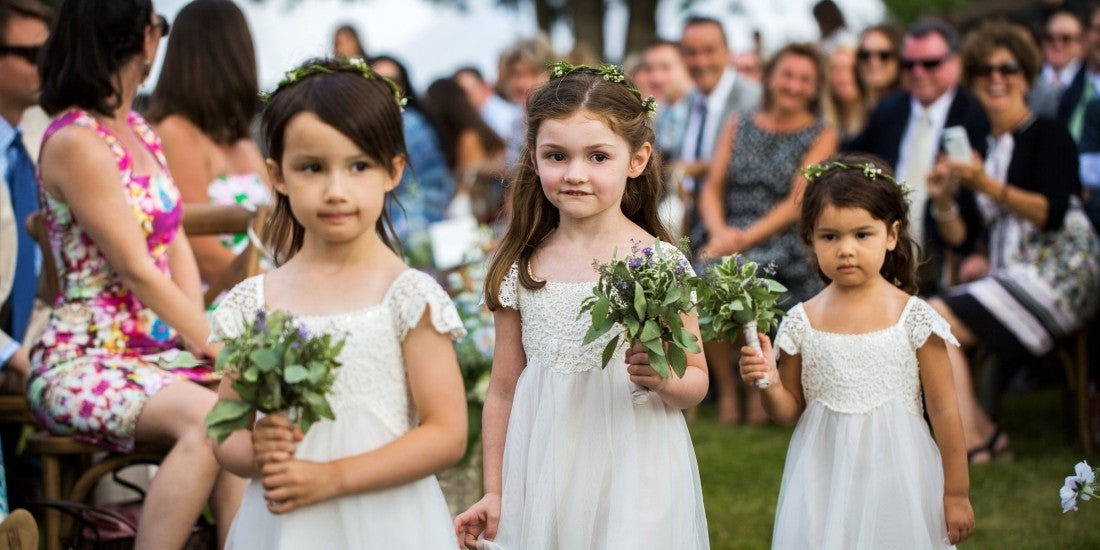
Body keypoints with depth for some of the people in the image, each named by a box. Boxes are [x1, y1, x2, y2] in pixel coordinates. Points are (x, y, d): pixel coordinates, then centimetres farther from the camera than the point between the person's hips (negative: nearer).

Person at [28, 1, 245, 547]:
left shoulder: (138, 129, 14)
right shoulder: (74, 142, -12)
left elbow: (176, 246, 11)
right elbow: (138, 271, -14)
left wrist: (203, 335, -3)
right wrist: (211, 339, -10)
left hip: (157, 351, 7)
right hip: (84, 362, -7)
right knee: (207, 416, -31)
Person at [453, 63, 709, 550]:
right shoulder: (520, 267, 2)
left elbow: (697, 381, 1)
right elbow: (503, 390, 8)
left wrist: (662, 378, -21)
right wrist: (494, 493, 8)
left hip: (631, 475, -2)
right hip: (542, 478, 3)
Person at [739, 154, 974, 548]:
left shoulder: (914, 318, -6)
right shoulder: (801, 323, 0)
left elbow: (944, 411, -1)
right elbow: (790, 412, 9)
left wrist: (956, 494, 1)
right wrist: (769, 385, -12)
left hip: (897, 482, -2)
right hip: (824, 485, 2)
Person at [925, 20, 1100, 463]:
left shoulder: (1047, 135, -1)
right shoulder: (979, 146, 19)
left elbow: (1052, 214, -16)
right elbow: (958, 233, 15)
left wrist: (990, 187, -25)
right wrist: (943, 200, -6)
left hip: (1057, 272, -7)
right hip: (1007, 274, 8)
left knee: (932, 320, -22)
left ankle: (971, 442, -21)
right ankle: (982, 432, -15)